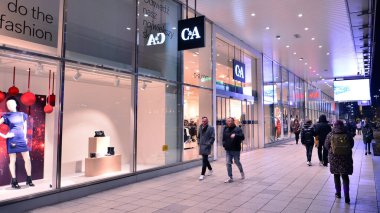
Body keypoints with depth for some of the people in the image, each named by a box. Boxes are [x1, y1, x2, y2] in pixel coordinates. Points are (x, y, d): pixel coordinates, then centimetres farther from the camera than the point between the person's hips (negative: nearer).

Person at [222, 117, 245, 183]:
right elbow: (223, 138, 21)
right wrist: (224, 144, 5)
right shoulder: (225, 129, 7)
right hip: (228, 150, 4)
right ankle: (230, 178, 7)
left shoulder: (238, 129, -8)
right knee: (228, 163, -1)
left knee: (237, 162, 10)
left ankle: (242, 172, 38)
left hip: (236, 150, -4)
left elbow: (242, 137, -20)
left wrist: (235, 135, -36)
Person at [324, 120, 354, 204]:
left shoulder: (330, 135, -7)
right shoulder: (348, 134, -6)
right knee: (345, 176, 7)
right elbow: (352, 145, 5)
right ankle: (346, 196, -2)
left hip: (334, 158, 0)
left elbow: (326, 146, 1)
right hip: (346, 157, 0)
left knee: (336, 175, 15)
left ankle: (338, 193, 24)